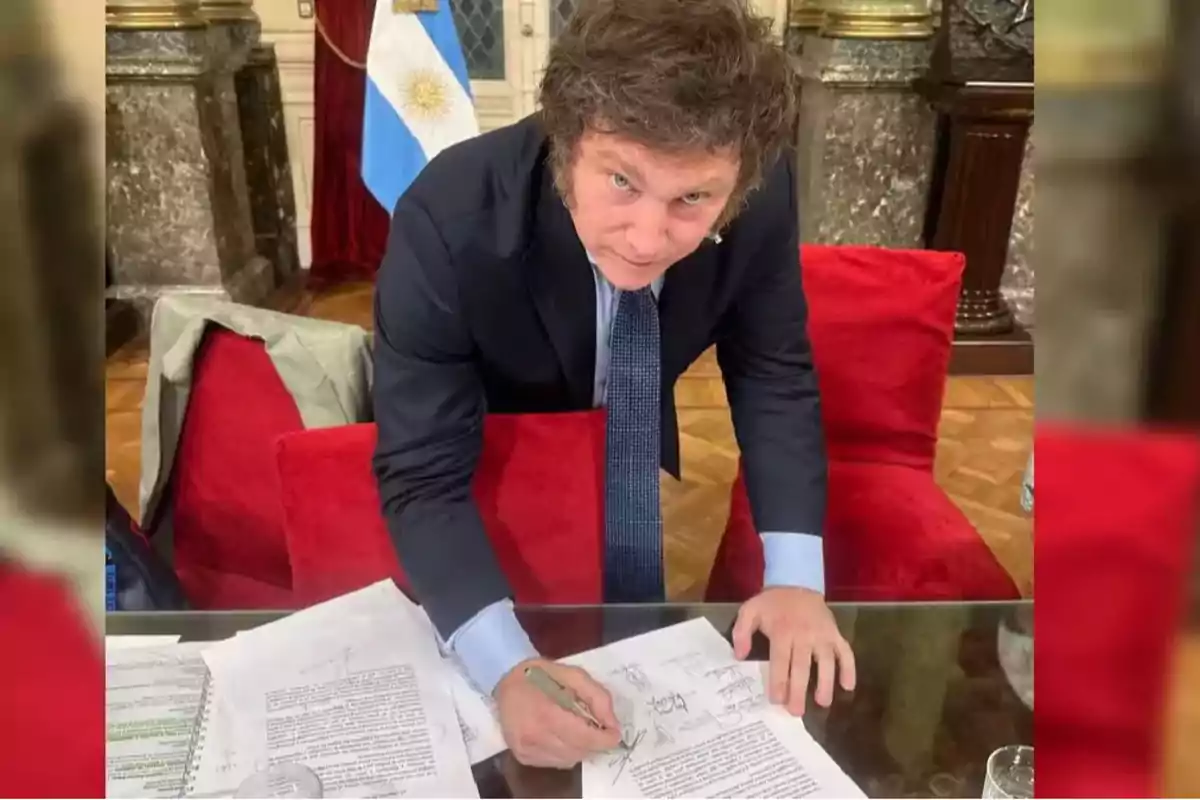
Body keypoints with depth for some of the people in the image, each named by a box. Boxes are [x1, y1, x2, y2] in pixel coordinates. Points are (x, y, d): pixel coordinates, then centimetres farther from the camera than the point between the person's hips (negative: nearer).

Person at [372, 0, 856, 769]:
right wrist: (508, 667, -48)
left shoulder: (759, 196, -30)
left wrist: (795, 574, -27)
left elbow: (775, 373, -16)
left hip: (635, 443, 3)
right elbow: (425, 476, -34)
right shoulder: (449, 221, -38)